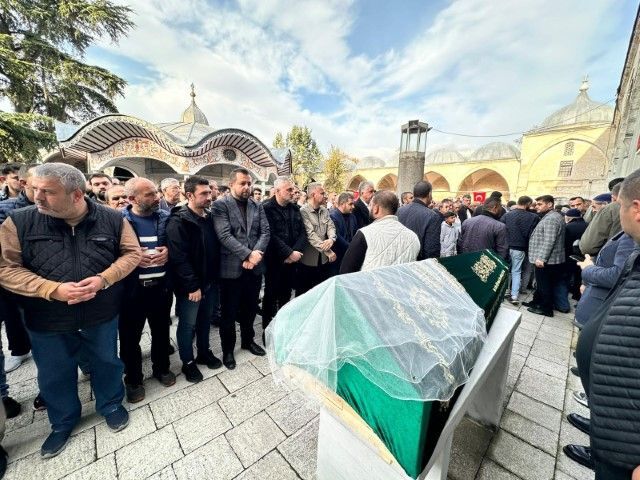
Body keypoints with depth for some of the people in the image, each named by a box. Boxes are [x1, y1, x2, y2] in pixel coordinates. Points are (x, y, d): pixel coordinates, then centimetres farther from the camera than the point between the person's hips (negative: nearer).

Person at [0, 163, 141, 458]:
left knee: (107, 363, 18)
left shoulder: (112, 219, -12)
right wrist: (53, 289, -22)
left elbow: (132, 253, -6)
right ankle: (63, 422, 49)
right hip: (47, 321, 2)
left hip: (102, 316, -1)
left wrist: (104, 278, -20)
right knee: (54, 376, 21)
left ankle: (111, 405, 46)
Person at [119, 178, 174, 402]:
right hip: (131, 288, -2)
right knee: (130, 336, 14)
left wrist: (169, 251, -14)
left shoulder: (165, 217, 0)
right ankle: (133, 379, 37)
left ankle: (162, 367, 41)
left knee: (161, 330, 18)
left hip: (161, 285, 2)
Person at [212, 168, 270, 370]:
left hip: (255, 266, 5)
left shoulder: (258, 206, 8)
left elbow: (265, 231, 1)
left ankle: (248, 340, 41)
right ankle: (227, 350, 32)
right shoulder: (220, 205, -6)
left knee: (250, 308, 19)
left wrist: (257, 253, -15)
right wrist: (248, 255, -21)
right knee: (229, 312, 11)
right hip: (231, 267, -4)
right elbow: (224, 235, -17)